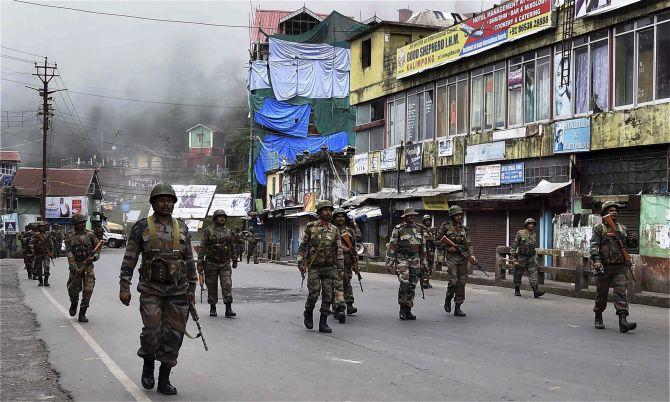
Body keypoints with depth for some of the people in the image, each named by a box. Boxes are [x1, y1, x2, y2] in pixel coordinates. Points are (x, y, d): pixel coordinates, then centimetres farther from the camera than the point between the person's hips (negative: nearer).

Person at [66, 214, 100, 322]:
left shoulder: (90, 235, 7)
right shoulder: (70, 238, 1)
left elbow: (97, 248, 14)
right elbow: (69, 254, -8)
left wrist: (94, 257, -8)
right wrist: (74, 268, -19)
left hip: (88, 266, 1)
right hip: (75, 266, -1)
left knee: (88, 290, -9)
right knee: (74, 290, 4)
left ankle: (82, 314, 0)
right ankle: (73, 304, 38)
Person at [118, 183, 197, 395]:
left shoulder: (181, 228, 9)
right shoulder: (141, 227, 0)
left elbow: (189, 260, 13)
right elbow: (129, 259, 0)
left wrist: (191, 289, 10)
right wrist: (124, 286, -6)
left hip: (177, 290, 3)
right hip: (151, 289, -3)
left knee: (174, 335, 1)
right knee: (152, 331, -12)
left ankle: (164, 380, 11)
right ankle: (148, 366, 17)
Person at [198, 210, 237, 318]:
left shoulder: (228, 232, 10)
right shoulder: (208, 231, -3)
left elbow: (232, 247, 22)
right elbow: (202, 247, -5)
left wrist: (234, 260, 25)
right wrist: (200, 262, -10)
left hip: (225, 264, 2)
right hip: (211, 263, -2)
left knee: (227, 285, -9)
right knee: (212, 287, 5)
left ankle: (228, 309, -11)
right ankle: (212, 308, 17)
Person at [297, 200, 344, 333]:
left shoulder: (334, 230, 8)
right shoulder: (310, 227, 0)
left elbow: (339, 249, 8)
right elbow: (302, 246, 2)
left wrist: (341, 266, -1)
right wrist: (300, 262, -7)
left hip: (330, 267, 3)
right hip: (314, 267, -3)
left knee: (328, 296, -1)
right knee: (314, 294, -8)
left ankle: (323, 322, 7)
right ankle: (308, 313, 21)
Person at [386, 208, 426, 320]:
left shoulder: (419, 229, 12)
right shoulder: (398, 229, -2)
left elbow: (423, 247, 20)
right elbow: (391, 246, -3)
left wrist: (423, 262, 18)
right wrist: (389, 262, -8)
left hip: (415, 260, 5)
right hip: (402, 259, -5)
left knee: (412, 285, 5)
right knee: (404, 283, -18)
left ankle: (408, 310, 12)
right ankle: (402, 309, -7)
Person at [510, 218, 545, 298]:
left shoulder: (534, 235, 10)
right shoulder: (520, 233, -5)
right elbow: (514, 246, -7)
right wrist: (513, 257, -14)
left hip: (531, 258, 3)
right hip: (521, 258, -3)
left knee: (533, 274, -11)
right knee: (518, 275, 6)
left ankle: (536, 291, -21)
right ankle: (517, 291, 21)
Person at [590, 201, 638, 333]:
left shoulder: (622, 228, 15)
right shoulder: (599, 228, 0)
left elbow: (629, 244, 26)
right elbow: (594, 246, -10)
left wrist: (633, 240, 2)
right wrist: (596, 261, -24)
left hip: (619, 267, 3)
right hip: (604, 267, -3)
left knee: (621, 292, -10)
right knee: (601, 294, 7)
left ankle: (623, 321, -17)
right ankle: (598, 319, 25)